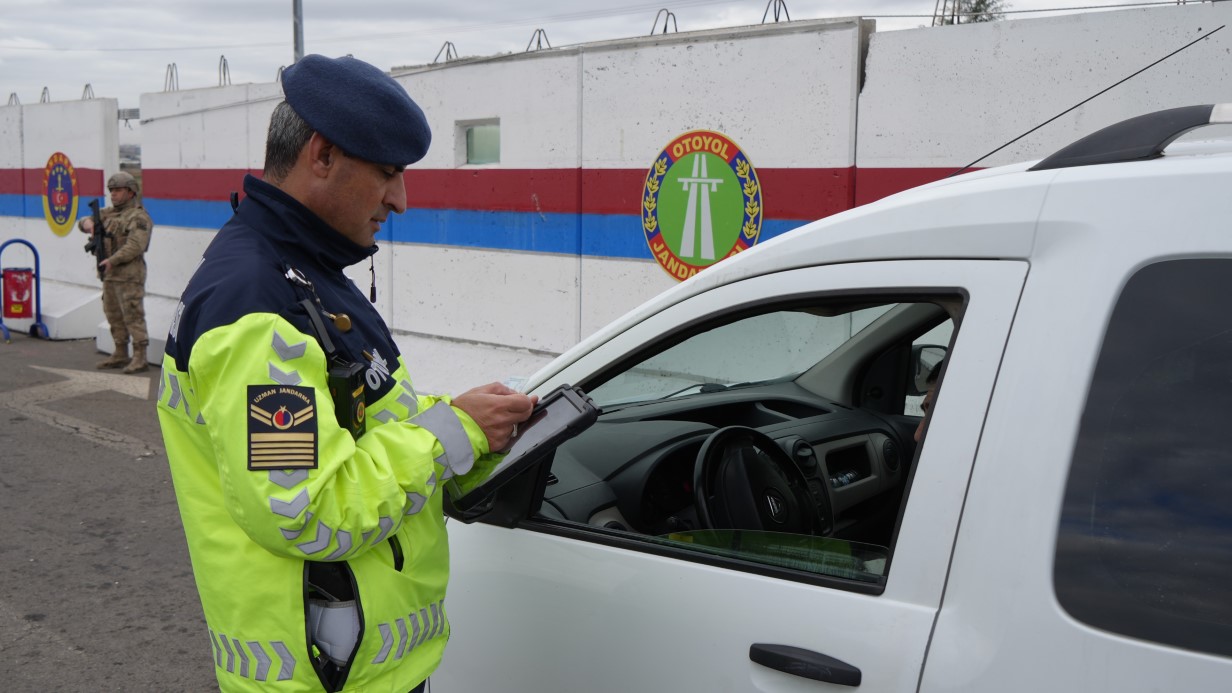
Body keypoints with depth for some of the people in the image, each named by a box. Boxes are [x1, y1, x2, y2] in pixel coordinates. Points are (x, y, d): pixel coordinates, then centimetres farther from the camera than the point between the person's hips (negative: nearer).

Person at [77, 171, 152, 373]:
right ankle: (120, 355, 22)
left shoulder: (139, 217, -10)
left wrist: (112, 261, -26)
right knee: (114, 316, 13)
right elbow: (83, 222, 22)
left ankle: (140, 358, -8)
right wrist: (87, 222, -3)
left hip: (129, 276, -9)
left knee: (133, 316, -9)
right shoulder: (110, 213, 17)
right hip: (110, 275, 9)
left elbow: (135, 246, -21)